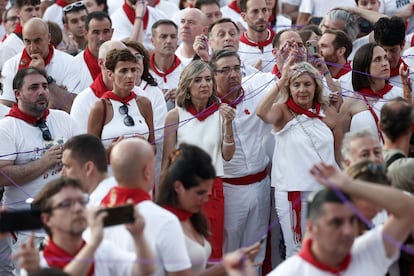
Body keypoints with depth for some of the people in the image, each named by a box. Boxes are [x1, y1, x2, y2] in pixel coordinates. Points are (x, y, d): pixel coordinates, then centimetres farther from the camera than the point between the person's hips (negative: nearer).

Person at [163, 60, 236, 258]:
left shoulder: (221, 113, 2)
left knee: (212, 251, 4)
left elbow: (227, 156, 2)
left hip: (213, 189, 2)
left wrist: (228, 124, -11)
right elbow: (167, 160, 2)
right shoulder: (176, 115, -3)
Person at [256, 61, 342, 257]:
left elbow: (339, 155, 11)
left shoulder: (328, 113, 4)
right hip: (291, 193, -2)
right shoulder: (283, 111, -2)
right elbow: (261, 113, -26)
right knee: (296, 251, 2)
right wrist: (280, 83, -27)